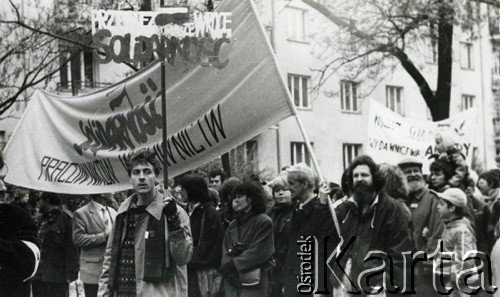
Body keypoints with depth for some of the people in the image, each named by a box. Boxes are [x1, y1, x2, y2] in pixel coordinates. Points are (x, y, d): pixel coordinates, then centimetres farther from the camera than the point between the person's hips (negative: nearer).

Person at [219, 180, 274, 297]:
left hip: (253, 286, -6)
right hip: (232, 284, 6)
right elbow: (225, 252, 9)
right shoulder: (233, 224, 17)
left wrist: (231, 265, -10)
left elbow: (258, 253, -12)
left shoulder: (264, 222, -3)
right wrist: (228, 272, -9)